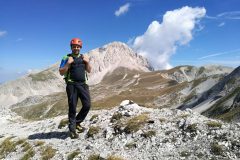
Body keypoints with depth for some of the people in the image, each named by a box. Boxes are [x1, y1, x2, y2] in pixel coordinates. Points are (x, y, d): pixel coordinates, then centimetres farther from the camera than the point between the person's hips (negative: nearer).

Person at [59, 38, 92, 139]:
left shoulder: (83, 57, 15)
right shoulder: (66, 58, 2)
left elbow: (89, 71, 14)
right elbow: (61, 72, -3)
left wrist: (87, 62, -2)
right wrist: (68, 63, -15)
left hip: (83, 84, 4)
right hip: (72, 85, -4)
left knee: (87, 105, -1)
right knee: (72, 107, 1)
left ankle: (77, 123, 21)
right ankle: (72, 129, 12)